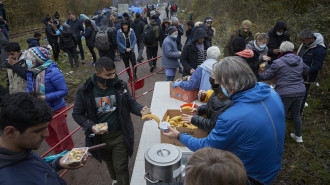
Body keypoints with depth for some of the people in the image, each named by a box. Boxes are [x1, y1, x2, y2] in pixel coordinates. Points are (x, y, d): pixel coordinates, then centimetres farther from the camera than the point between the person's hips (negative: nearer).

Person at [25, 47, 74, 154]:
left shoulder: (52, 72, -24)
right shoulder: (31, 72, 0)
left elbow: (64, 91, -24)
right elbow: (29, 88, 12)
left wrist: (46, 97, -30)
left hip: (55, 110, -8)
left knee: (63, 136, 9)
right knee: (49, 137, 23)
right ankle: (59, 154, 45)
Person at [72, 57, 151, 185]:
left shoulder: (120, 85, -12)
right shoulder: (85, 91, -14)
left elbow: (130, 102, 0)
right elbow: (77, 113, -5)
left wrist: (140, 110, -21)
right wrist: (91, 126, -21)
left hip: (120, 136, -1)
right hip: (100, 137, 2)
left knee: (121, 168, 7)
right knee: (109, 162, 29)